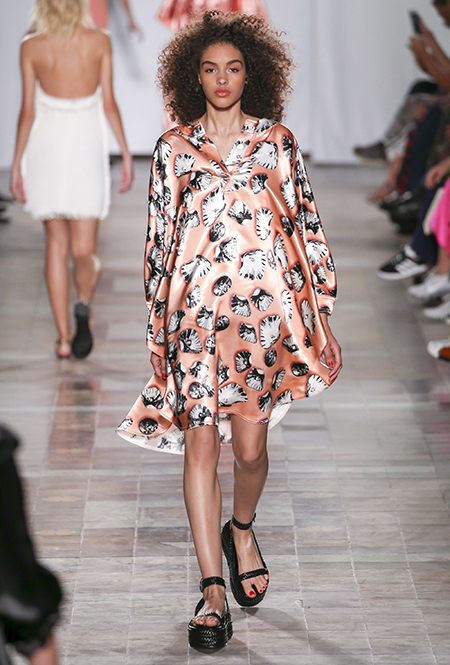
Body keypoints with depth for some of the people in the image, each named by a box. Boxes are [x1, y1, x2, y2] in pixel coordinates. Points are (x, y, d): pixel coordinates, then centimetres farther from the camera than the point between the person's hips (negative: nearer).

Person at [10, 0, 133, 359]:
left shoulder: (31, 47, -3)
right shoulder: (99, 41, -2)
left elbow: (28, 112, -2)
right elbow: (109, 103, -2)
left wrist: (17, 165, 6)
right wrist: (126, 153, 6)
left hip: (47, 150, 1)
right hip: (87, 148, -1)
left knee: (56, 245, 11)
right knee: (83, 250, 7)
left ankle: (64, 337, 10)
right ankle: (84, 306, -18)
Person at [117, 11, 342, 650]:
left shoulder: (277, 140, 8)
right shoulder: (173, 148, 9)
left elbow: (306, 224, 9)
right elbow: (159, 238, 11)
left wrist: (320, 311, 5)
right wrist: (157, 324, 8)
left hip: (266, 305, 0)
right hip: (196, 307, 0)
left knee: (250, 442, 0)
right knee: (200, 438, -6)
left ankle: (242, 529, 34)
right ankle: (213, 588, -2)